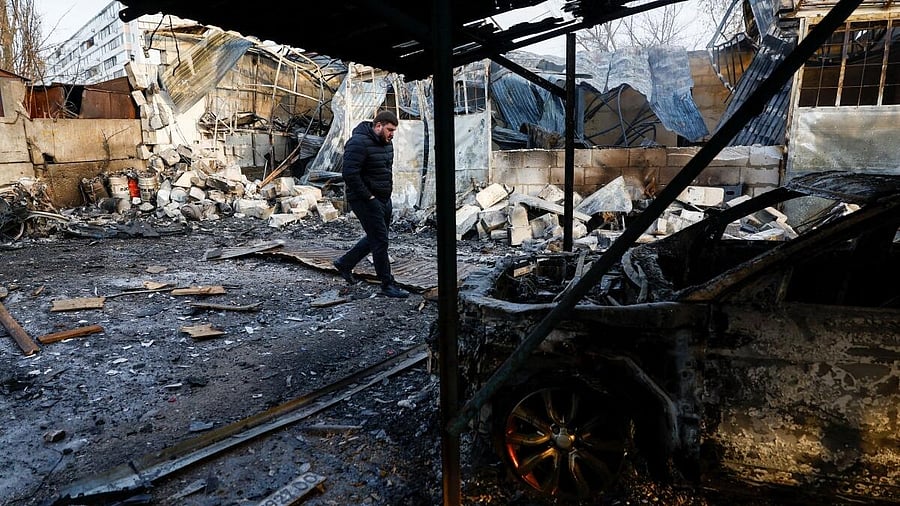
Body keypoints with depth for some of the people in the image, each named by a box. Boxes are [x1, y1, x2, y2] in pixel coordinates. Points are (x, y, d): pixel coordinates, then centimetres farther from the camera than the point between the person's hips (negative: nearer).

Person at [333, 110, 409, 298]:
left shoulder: (386, 143, 11)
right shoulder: (359, 143, -19)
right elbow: (350, 174, -24)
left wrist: (388, 192, 12)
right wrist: (369, 197, -21)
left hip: (384, 199, 10)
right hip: (365, 200, -10)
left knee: (375, 237, 18)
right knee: (380, 241, -6)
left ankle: (344, 263, 34)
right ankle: (387, 285, 3)